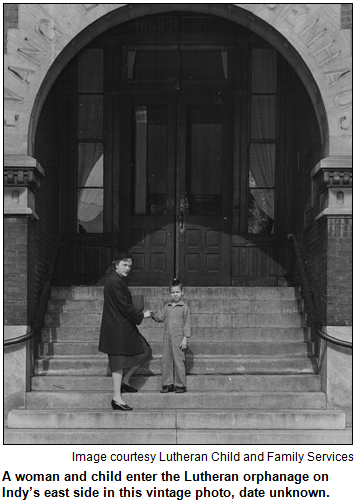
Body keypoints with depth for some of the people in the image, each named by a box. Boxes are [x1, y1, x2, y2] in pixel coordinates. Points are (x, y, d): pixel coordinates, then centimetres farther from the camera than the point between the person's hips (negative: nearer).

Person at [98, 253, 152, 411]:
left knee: (144, 352, 13)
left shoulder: (118, 280, 14)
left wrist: (139, 315, 12)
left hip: (125, 327, 10)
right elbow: (124, 306, -20)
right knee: (119, 362, -5)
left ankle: (124, 381, 24)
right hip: (117, 328, -10)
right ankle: (117, 398, 1)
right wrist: (141, 316, -8)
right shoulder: (115, 282, -18)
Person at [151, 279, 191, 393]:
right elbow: (160, 317, 9)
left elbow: (187, 324, -5)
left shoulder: (184, 308, -3)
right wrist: (153, 315, -12)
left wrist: (185, 339, -10)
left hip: (178, 338, -5)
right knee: (166, 360, 6)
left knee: (178, 361, -3)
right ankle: (168, 384, 14)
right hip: (167, 338, 5)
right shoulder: (167, 307, 12)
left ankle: (180, 385, 6)